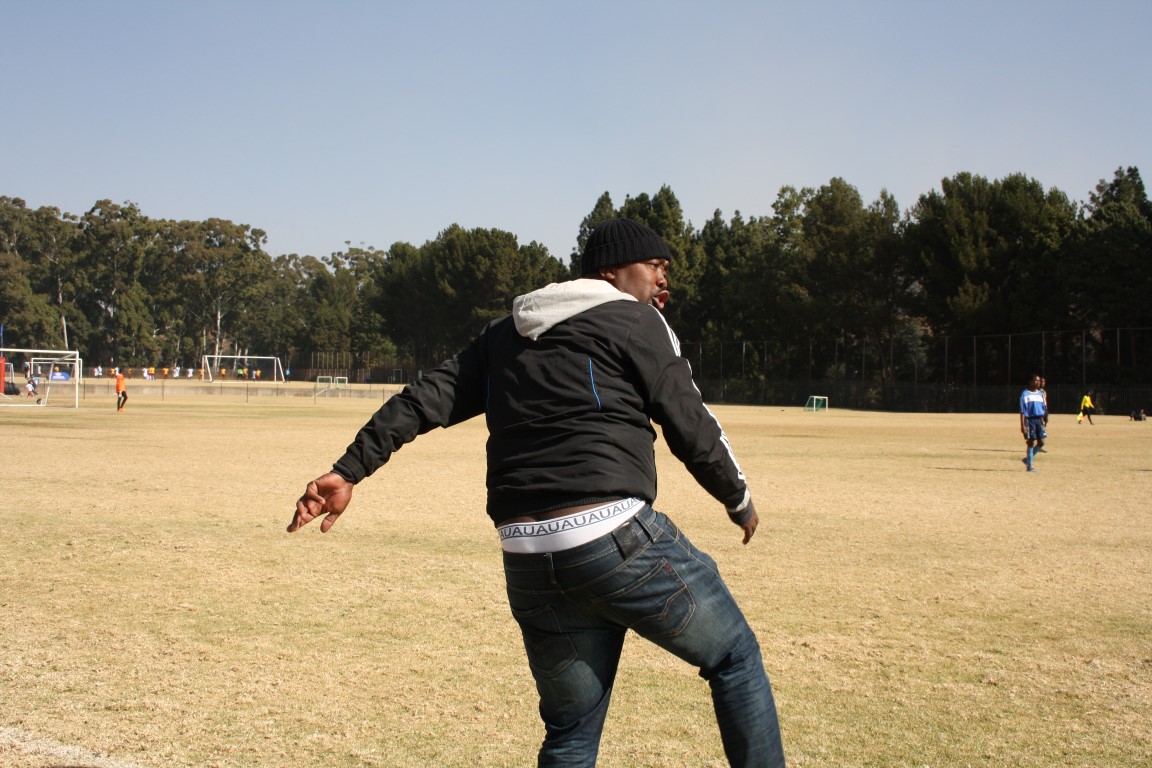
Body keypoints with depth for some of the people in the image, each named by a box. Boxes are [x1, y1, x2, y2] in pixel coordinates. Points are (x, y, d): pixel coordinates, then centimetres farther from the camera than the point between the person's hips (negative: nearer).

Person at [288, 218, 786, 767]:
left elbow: (427, 399, 12)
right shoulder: (636, 321, 3)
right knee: (735, 658, 13)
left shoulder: (506, 335, 20)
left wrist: (348, 471, 9)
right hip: (618, 538, -6)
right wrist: (741, 502, 19)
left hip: (529, 568, 6)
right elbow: (693, 430, 3)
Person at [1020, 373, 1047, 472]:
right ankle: (1029, 466, 5)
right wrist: (1022, 425, -14)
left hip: (1039, 419, 6)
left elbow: (1043, 409, 18)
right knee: (1031, 442, -4)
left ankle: (1027, 459, 21)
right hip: (1029, 419, -6)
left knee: (1041, 442, 0)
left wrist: (1042, 422, 13)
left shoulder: (1040, 394, 13)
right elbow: (1022, 411, -8)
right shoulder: (1025, 394, -4)